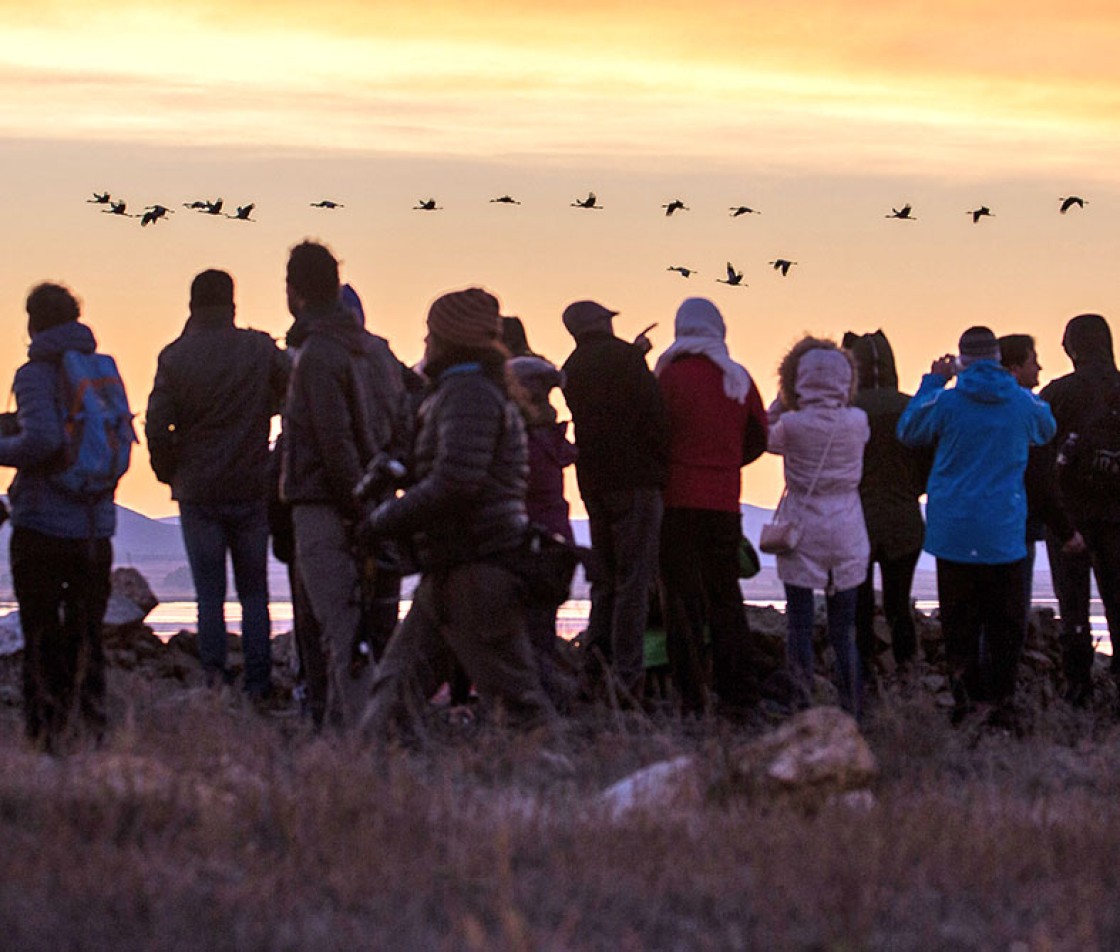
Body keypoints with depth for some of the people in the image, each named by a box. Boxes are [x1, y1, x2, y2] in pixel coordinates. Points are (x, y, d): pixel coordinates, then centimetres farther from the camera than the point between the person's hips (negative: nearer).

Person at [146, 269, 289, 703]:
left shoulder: (175, 357, -4)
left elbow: (156, 426, -9)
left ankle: (215, 675, -6)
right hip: (252, 488, 1)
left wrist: (169, 472, 6)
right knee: (253, 591, 8)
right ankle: (258, 684, 4)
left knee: (209, 592, 4)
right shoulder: (261, 349, -2)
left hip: (198, 490, -1)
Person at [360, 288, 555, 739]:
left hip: (477, 574, -11)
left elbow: (456, 482, -23)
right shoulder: (464, 391, 21)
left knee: (515, 694, -8)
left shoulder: (468, 393, -12)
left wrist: (385, 520, -15)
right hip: (449, 573, 11)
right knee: (396, 686, 5)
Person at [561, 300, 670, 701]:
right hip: (635, 480, -7)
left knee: (604, 581, 15)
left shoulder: (572, 368, 14)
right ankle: (627, 675, -12)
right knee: (634, 580, -7)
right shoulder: (624, 357, -7)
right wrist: (664, 463, -2)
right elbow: (654, 414, -12)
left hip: (592, 483, 7)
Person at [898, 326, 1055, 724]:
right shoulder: (1023, 402, -3)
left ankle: (964, 699, 6)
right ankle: (1004, 701, 6)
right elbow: (1047, 430, 21)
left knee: (959, 621, 7)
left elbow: (908, 430, 9)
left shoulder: (946, 401, -10)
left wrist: (933, 381, 15)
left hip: (954, 534, -1)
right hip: (1005, 535, 1)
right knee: (1004, 621, 8)